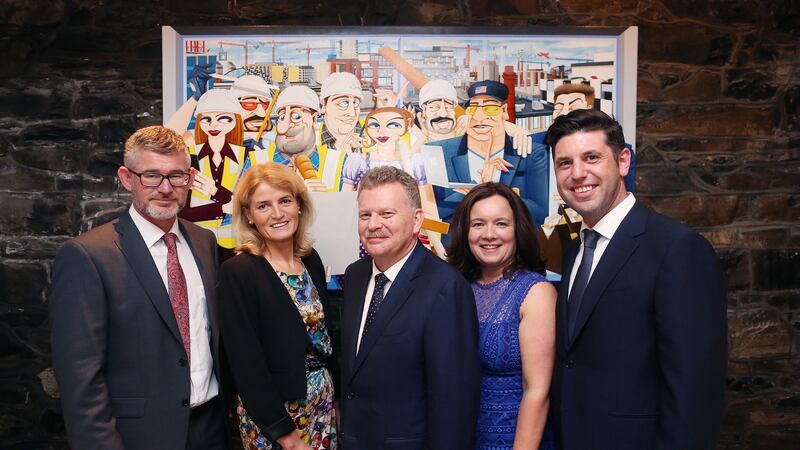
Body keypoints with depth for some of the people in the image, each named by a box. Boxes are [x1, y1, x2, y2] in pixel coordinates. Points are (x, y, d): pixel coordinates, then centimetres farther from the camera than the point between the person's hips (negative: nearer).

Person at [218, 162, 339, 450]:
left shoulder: (311, 259, 0)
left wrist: (332, 396, 5)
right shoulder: (237, 272, -17)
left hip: (323, 402, 6)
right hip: (271, 413, -5)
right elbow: (246, 365, -18)